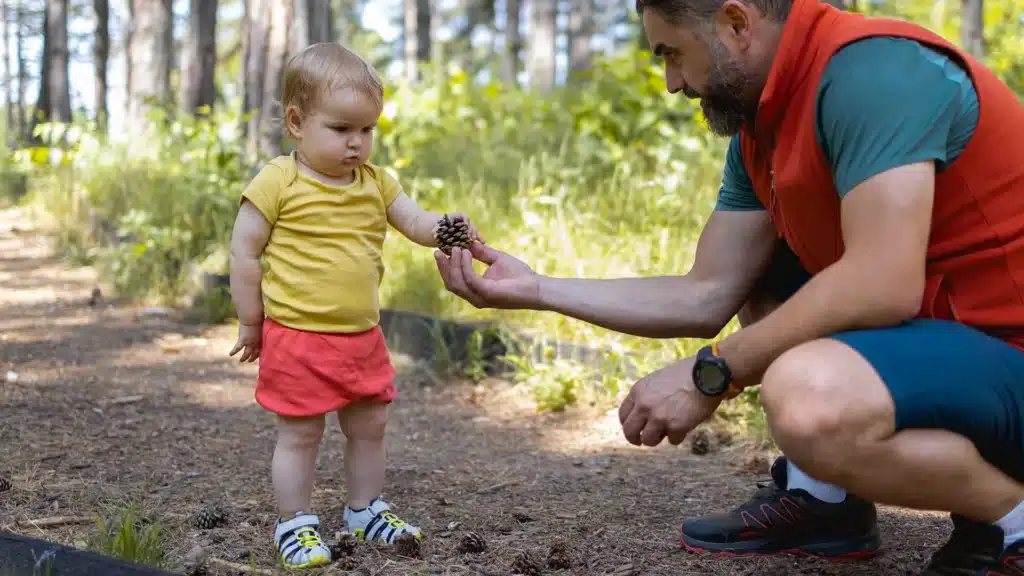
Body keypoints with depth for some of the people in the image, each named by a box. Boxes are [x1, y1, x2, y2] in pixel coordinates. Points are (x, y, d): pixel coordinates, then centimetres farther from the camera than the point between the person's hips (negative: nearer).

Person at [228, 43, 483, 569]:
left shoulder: (376, 183, 5)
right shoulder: (278, 181, -12)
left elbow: (415, 223, 2)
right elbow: (244, 254, -9)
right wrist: (251, 323, -6)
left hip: (362, 337, 6)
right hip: (296, 338, -6)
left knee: (369, 428, 17)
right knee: (300, 436, 4)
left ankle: (366, 511, 34)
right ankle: (294, 525, 18)